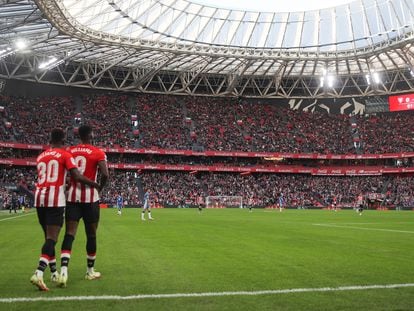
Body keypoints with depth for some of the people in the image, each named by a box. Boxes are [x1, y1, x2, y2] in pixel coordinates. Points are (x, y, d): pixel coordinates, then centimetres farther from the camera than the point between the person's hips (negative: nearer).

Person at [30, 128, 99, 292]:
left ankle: (54, 273, 24)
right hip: (55, 199, -6)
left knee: (48, 236, 16)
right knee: (51, 238, -7)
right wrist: (96, 185, 0)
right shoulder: (65, 155, 0)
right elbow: (77, 176, -11)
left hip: (39, 198, 6)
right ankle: (38, 274, -22)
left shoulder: (40, 157, 18)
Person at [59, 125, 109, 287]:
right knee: (91, 235, 10)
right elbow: (105, 175, -16)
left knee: (69, 234, 0)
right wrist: (99, 187, 2)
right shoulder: (98, 153, -4)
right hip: (90, 197, -3)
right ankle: (90, 271, 22)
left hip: (72, 197, 3)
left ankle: (64, 270, -17)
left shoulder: (69, 151, 9)